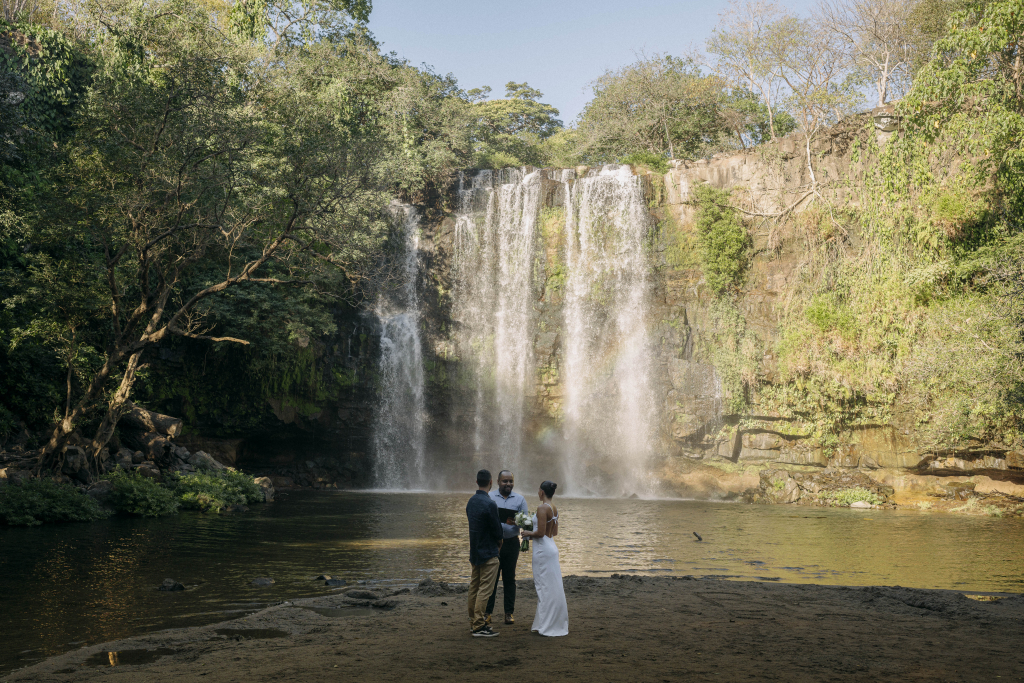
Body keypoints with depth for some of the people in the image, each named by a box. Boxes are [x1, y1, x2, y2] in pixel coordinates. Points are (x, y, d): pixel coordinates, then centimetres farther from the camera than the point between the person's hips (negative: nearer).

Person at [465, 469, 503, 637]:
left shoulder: (471, 502, 6)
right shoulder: (489, 504, -20)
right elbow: (496, 529, -14)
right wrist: (499, 543, 8)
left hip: (475, 552, 8)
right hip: (488, 553, -8)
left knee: (474, 588, 14)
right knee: (484, 590, -4)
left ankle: (473, 622, 24)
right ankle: (479, 627, -3)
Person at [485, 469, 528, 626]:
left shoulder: (520, 499, 6)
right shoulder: (489, 498, 0)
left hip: (512, 544, 2)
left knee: (509, 579, 8)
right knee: (491, 578, 1)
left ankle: (509, 613, 15)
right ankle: (488, 612, 8)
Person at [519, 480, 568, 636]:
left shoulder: (542, 508, -16)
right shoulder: (554, 509, 10)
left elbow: (540, 532, -21)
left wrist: (528, 533, -3)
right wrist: (532, 533, 21)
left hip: (543, 549, -9)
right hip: (551, 547, 9)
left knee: (544, 586, -3)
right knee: (553, 586, 12)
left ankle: (545, 625, 2)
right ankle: (555, 622, 19)